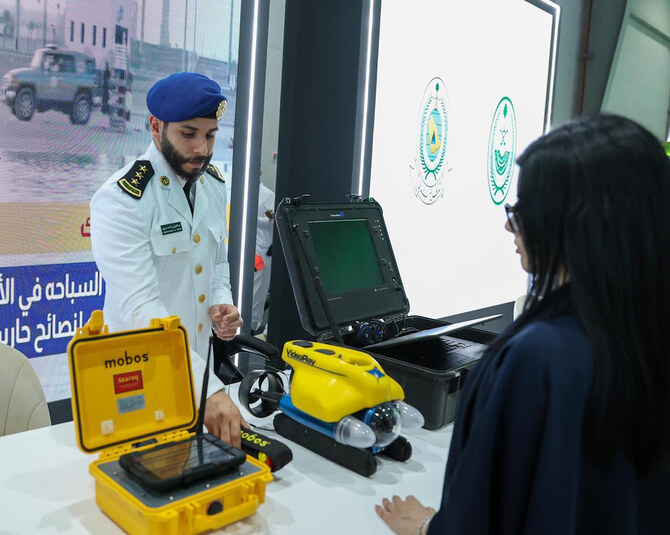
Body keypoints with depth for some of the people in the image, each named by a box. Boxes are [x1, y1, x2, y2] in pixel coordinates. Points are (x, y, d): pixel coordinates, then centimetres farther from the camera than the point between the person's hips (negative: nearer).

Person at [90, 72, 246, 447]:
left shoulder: (214, 185, 1)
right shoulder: (121, 199, -22)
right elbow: (139, 308, -32)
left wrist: (221, 303, -7)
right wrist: (208, 389, -40)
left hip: (198, 365, 6)